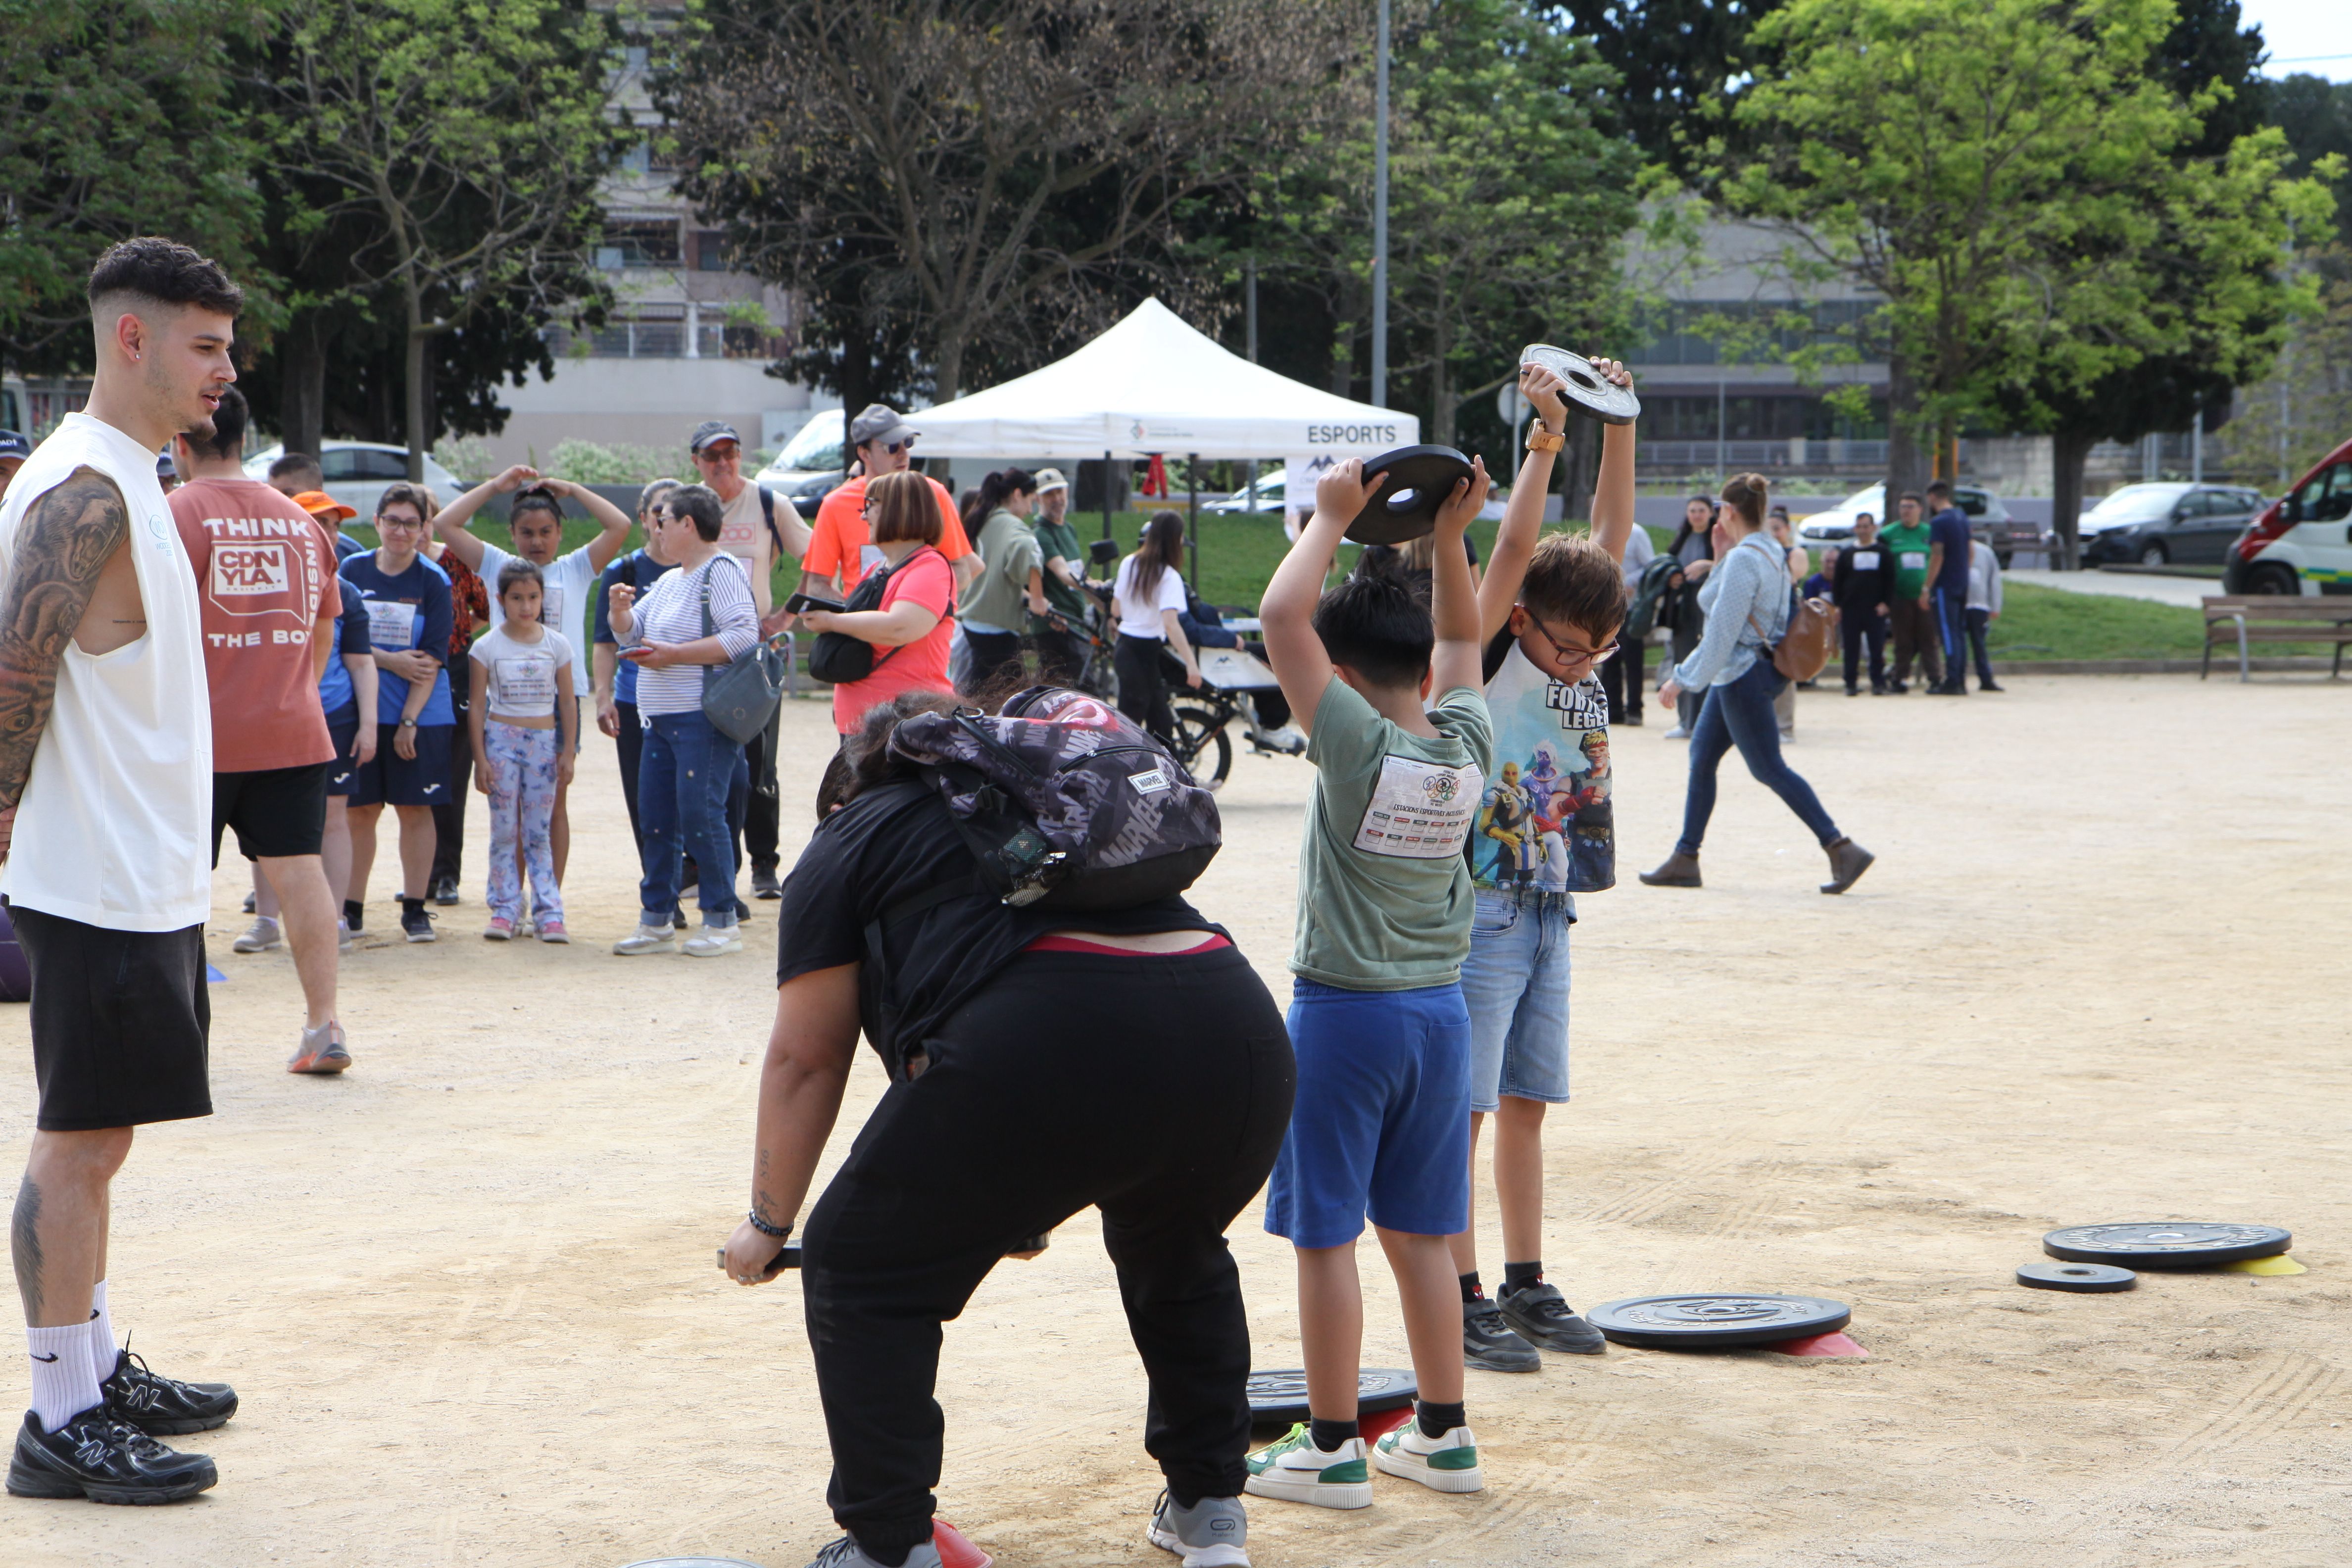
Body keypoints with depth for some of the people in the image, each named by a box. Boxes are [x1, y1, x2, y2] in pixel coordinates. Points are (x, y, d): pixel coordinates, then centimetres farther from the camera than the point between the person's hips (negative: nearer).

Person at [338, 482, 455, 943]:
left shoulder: (433, 581, -2)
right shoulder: (353, 571, 4)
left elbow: (433, 658, -6)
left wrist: (410, 719, -12)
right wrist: (392, 662, -12)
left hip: (420, 713, -2)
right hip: (362, 709, 2)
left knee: (415, 808, 1)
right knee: (360, 809, 4)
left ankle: (415, 909, 7)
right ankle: (352, 908, 12)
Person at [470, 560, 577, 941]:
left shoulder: (557, 644, 3)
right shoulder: (487, 646, -1)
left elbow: (568, 701, 7)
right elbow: (477, 705, 1)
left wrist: (568, 752, 2)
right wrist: (480, 758, -3)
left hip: (544, 739, 1)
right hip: (501, 738, -1)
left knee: (539, 832, 0)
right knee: (504, 831, -1)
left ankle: (549, 912, 1)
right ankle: (505, 910, 3)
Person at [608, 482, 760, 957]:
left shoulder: (721, 571, -8)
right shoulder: (669, 582, 20)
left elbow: (742, 635, -20)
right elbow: (630, 634, 26)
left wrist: (672, 655, -17)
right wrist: (621, 611, 2)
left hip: (704, 719, -9)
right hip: (661, 721, 9)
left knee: (700, 815, -10)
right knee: (656, 818, 9)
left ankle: (722, 922, -2)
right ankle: (656, 922, 16)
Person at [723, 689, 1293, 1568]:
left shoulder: (852, 843, 20)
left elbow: (806, 1059, 17)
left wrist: (769, 1224, 29)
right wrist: (1026, 1202, 54)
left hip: (1041, 1045, -6)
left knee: (863, 1273, 14)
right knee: (1177, 1256, 35)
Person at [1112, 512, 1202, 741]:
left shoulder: (1128, 565, 5)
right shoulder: (1169, 576, -16)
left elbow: (1115, 609, 14)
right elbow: (1170, 623, -27)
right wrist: (1191, 664, -32)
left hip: (1125, 647, 8)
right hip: (1146, 652, -8)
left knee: (1161, 722, 16)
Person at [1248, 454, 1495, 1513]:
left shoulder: (1356, 744, -16)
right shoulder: (1467, 748, 0)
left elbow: (1280, 617, -20)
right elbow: (1461, 637, 18)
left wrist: (1332, 519, -10)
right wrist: (1449, 537, 10)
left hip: (1343, 1015, -6)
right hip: (1438, 1012, 6)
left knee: (1326, 1233, 1)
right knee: (1419, 1231, 14)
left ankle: (1333, 1449, 5)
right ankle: (1443, 1435, 20)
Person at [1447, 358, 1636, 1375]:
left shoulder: (1583, 655, 7)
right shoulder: (1488, 656, -10)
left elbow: (1612, 531, 9)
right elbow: (1515, 548, -22)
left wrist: (1618, 420, 2)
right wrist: (1547, 434, -21)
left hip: (1548, 910, 7)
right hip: (1481, 909, -7)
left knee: (1526, 1105, 12)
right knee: (1464, 1108, -4)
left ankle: (1526, 1287, 18)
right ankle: (1461, 1302, -2)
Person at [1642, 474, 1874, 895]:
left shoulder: (1743, 559, -19)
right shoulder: (1772, 552, 10)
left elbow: (1723, 630, -21)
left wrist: (1682, 679, -15)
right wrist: (1721, 553, 10)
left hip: (1741, 675, -10)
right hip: (1739, 675, 10)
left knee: (1769, 769, -7)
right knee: (1701, 756, 14)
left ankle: (1842, 849, -9)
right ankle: (1685, 859, 17)